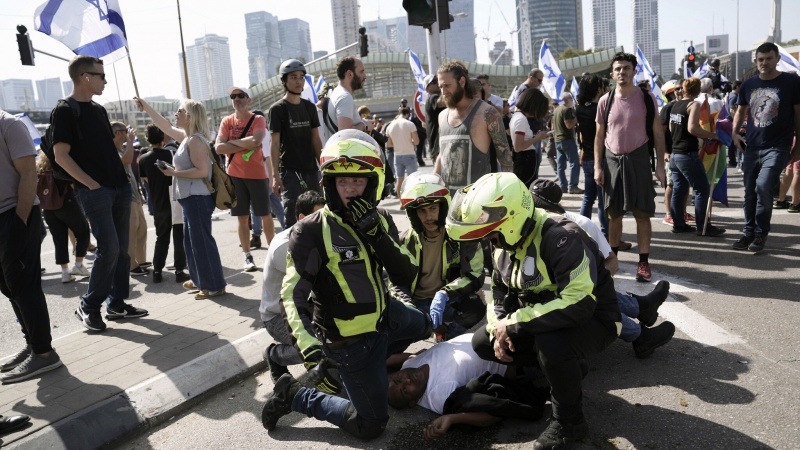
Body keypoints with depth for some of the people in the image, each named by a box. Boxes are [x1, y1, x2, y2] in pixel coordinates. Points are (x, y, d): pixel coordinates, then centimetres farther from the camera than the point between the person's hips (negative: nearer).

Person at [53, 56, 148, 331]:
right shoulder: (65, 111, -7)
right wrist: (91, 184, -15)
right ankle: (88, 306, 5)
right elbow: (61, 156, -12)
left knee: (122, 249, 7)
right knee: (109, 249, -12)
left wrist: (123, 175, 12)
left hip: (120, 187, 8)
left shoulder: (99, 110, 16)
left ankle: (117, 304, 17)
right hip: (95, 191, -8)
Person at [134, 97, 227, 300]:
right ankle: (199, 279, 29)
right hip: (191, 198, 10)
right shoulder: (186, 136, 13)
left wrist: (174, 173, -17)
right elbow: (165, 126, 29)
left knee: (202, 240, -7)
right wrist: (146, 107, 30)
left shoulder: (195, 140, -17)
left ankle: (215, 286, -1)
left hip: (197, 198, -10)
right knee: (191, 240, 18)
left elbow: (202, 171, -24)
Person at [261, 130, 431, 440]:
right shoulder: (312, 231, -24)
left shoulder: (381, 219, -4)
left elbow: (406, 278, -12)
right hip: (350, 338, -7)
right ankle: (294, 396, 13)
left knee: (423, 325, 33)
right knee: (371, 426, 2)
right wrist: (310, 348, -38)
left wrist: (376, 233, -25)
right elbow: (293, 295, -26)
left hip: (385, 316, 7)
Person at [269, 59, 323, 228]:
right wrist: (275, 174, -13)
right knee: (292, 217, -8)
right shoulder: (277, 109, -3)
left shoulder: (309, 107, 10)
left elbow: (316, 140, 11)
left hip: (311, 170, 5)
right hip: (289, 171, -5)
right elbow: (275, 144, -6)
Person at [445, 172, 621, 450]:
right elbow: (499, 291, 10)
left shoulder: (561, 240, -31)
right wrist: (499, 329, -9)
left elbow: (579, 304, -38)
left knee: (550, 344, -38)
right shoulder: (505, 243, -3)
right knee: (483, 342, 1)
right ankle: (562, 369, 10)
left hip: (592, 318, -8)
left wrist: (514, 323, -31)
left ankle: (569, 421, -10)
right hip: (543, 320, 8)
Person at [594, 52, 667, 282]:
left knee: (642, 214, 0)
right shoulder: (605, 101, 3)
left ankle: (644, 261, 7)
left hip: (638, 159, -1)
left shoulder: (646, 97, -1)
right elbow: (599, 136, 8)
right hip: (613, 160, 2)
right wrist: (597, 166, 1)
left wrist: (660, 164, -3)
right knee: (614, 213, 10)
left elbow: (658, 133, 2)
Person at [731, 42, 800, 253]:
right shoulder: (748, 85, 7)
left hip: (777, 148, -5)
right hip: (752, 148, 5)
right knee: (750, 192, 9)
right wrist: (735, 133, 5)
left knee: (763, 187, -18)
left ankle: (761, 233, -3)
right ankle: (748, 232, 21)